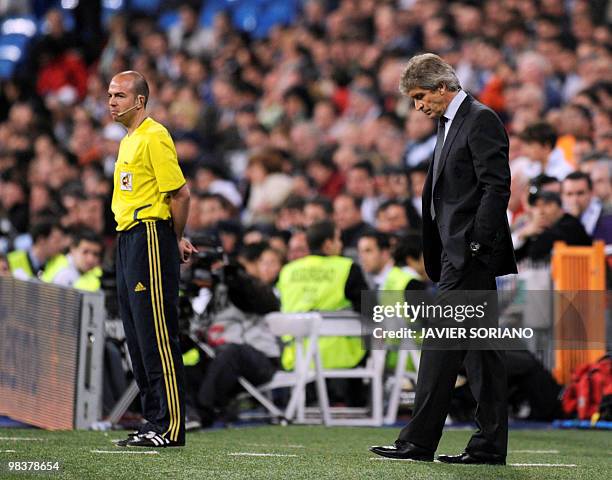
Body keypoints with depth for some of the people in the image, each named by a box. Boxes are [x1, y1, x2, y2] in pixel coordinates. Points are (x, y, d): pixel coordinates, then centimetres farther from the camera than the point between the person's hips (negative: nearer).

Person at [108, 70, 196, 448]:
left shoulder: (154, 137, -12)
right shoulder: (129, 140, 19)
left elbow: (180, 193, -14)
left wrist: (176, 239, -3)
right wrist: (175, 237, 18)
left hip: (151, 239, -10)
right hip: (128, 240, 10)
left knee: (158, 338, -10)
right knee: (138, 338, 10)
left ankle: (170, 428, -9)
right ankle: (155, 421, 15)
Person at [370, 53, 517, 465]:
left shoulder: (481, 120, -10)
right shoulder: (449, 125, 20)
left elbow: (497, 187, -17)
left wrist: (476, 246, -20)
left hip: (469, 256, -10)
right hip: (457, 257, 10)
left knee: (441, 343, -10)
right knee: (480, 347, 8)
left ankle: (419, 441, -8)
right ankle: (489, 445, 9)